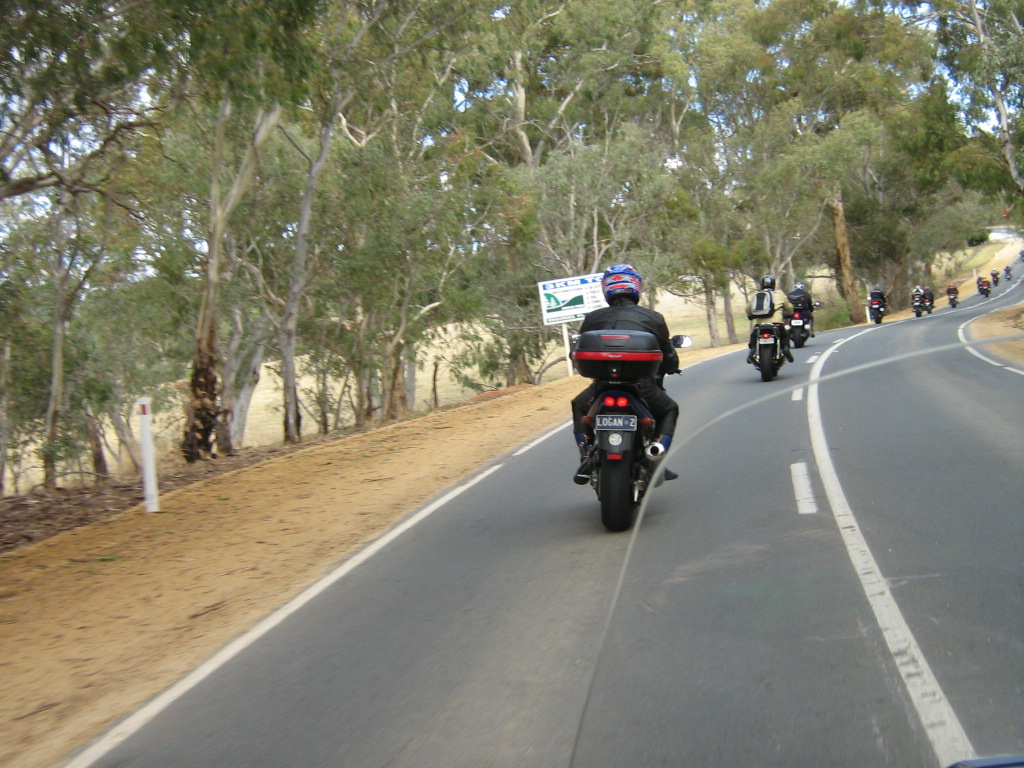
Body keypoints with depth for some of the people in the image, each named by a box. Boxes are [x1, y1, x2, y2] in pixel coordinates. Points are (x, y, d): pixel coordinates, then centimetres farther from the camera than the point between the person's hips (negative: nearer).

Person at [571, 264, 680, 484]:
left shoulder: (593, 318, 9)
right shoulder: (653, 318, 8)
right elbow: (670, 359, 14)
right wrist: (669, 367, 38)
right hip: (642, 384, -1)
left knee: (579, 407, 33)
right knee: (669, 410, 31)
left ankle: (586, 458, 13)